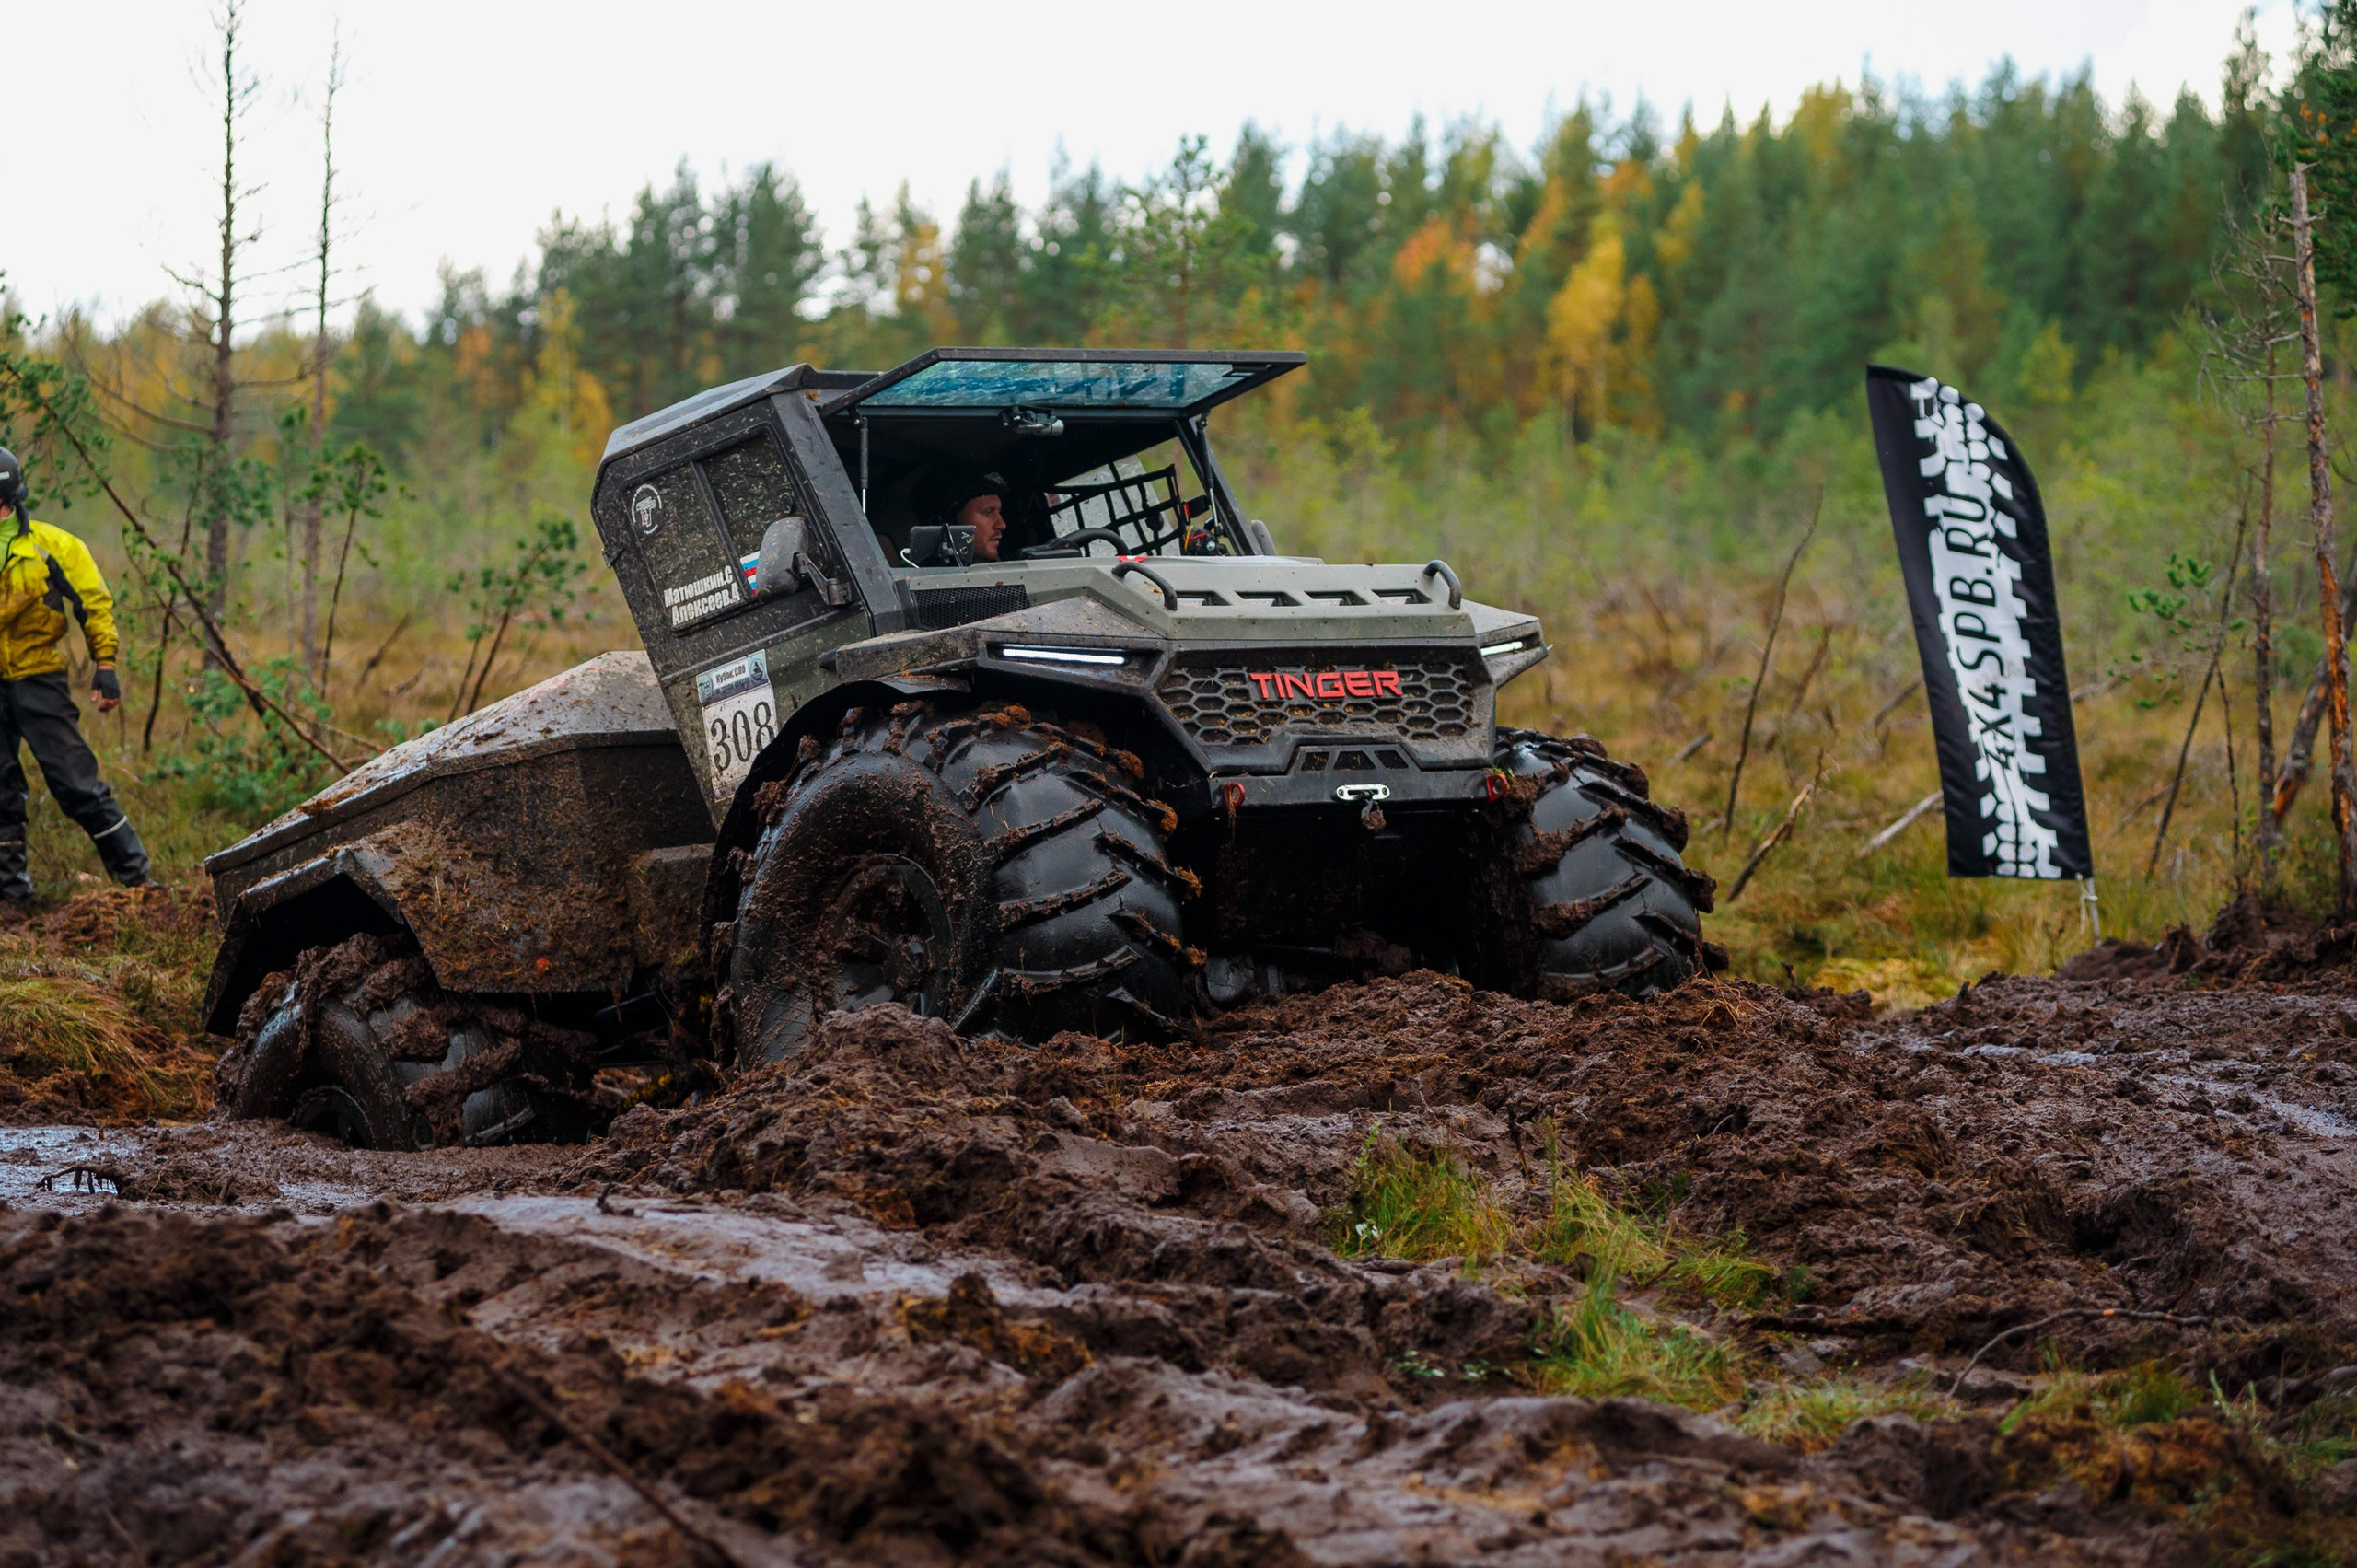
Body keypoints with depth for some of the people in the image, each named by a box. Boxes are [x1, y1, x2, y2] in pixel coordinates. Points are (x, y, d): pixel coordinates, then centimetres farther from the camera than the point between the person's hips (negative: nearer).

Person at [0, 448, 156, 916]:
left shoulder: (51, 545, -4)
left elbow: (93, 603, 1)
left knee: (77, 783, -5)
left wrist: (105, 667, -5)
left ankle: (136, 876, 2)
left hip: (38, 681, -3)